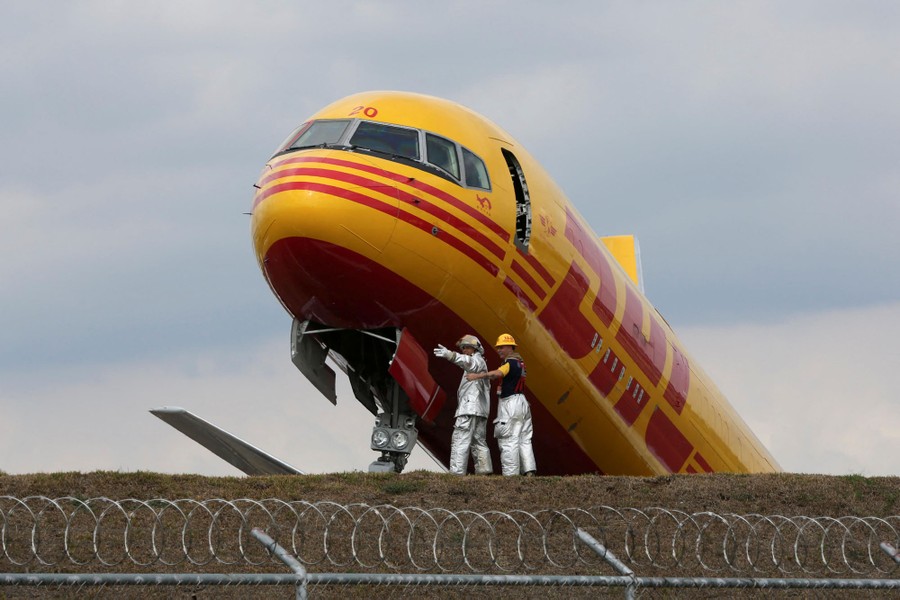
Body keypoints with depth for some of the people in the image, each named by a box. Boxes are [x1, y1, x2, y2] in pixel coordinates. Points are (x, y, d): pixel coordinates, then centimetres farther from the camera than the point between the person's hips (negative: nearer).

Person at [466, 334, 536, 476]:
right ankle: (529, 471, 6)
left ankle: (510, 474, -11)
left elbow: (498, 374, -32)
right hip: (522, 402, 10)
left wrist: (477, 376, -40)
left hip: (510, 404, -10)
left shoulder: (511, 362, -13)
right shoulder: (519, 362, 17)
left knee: (509, 441, -9)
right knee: (524, 440, 10)